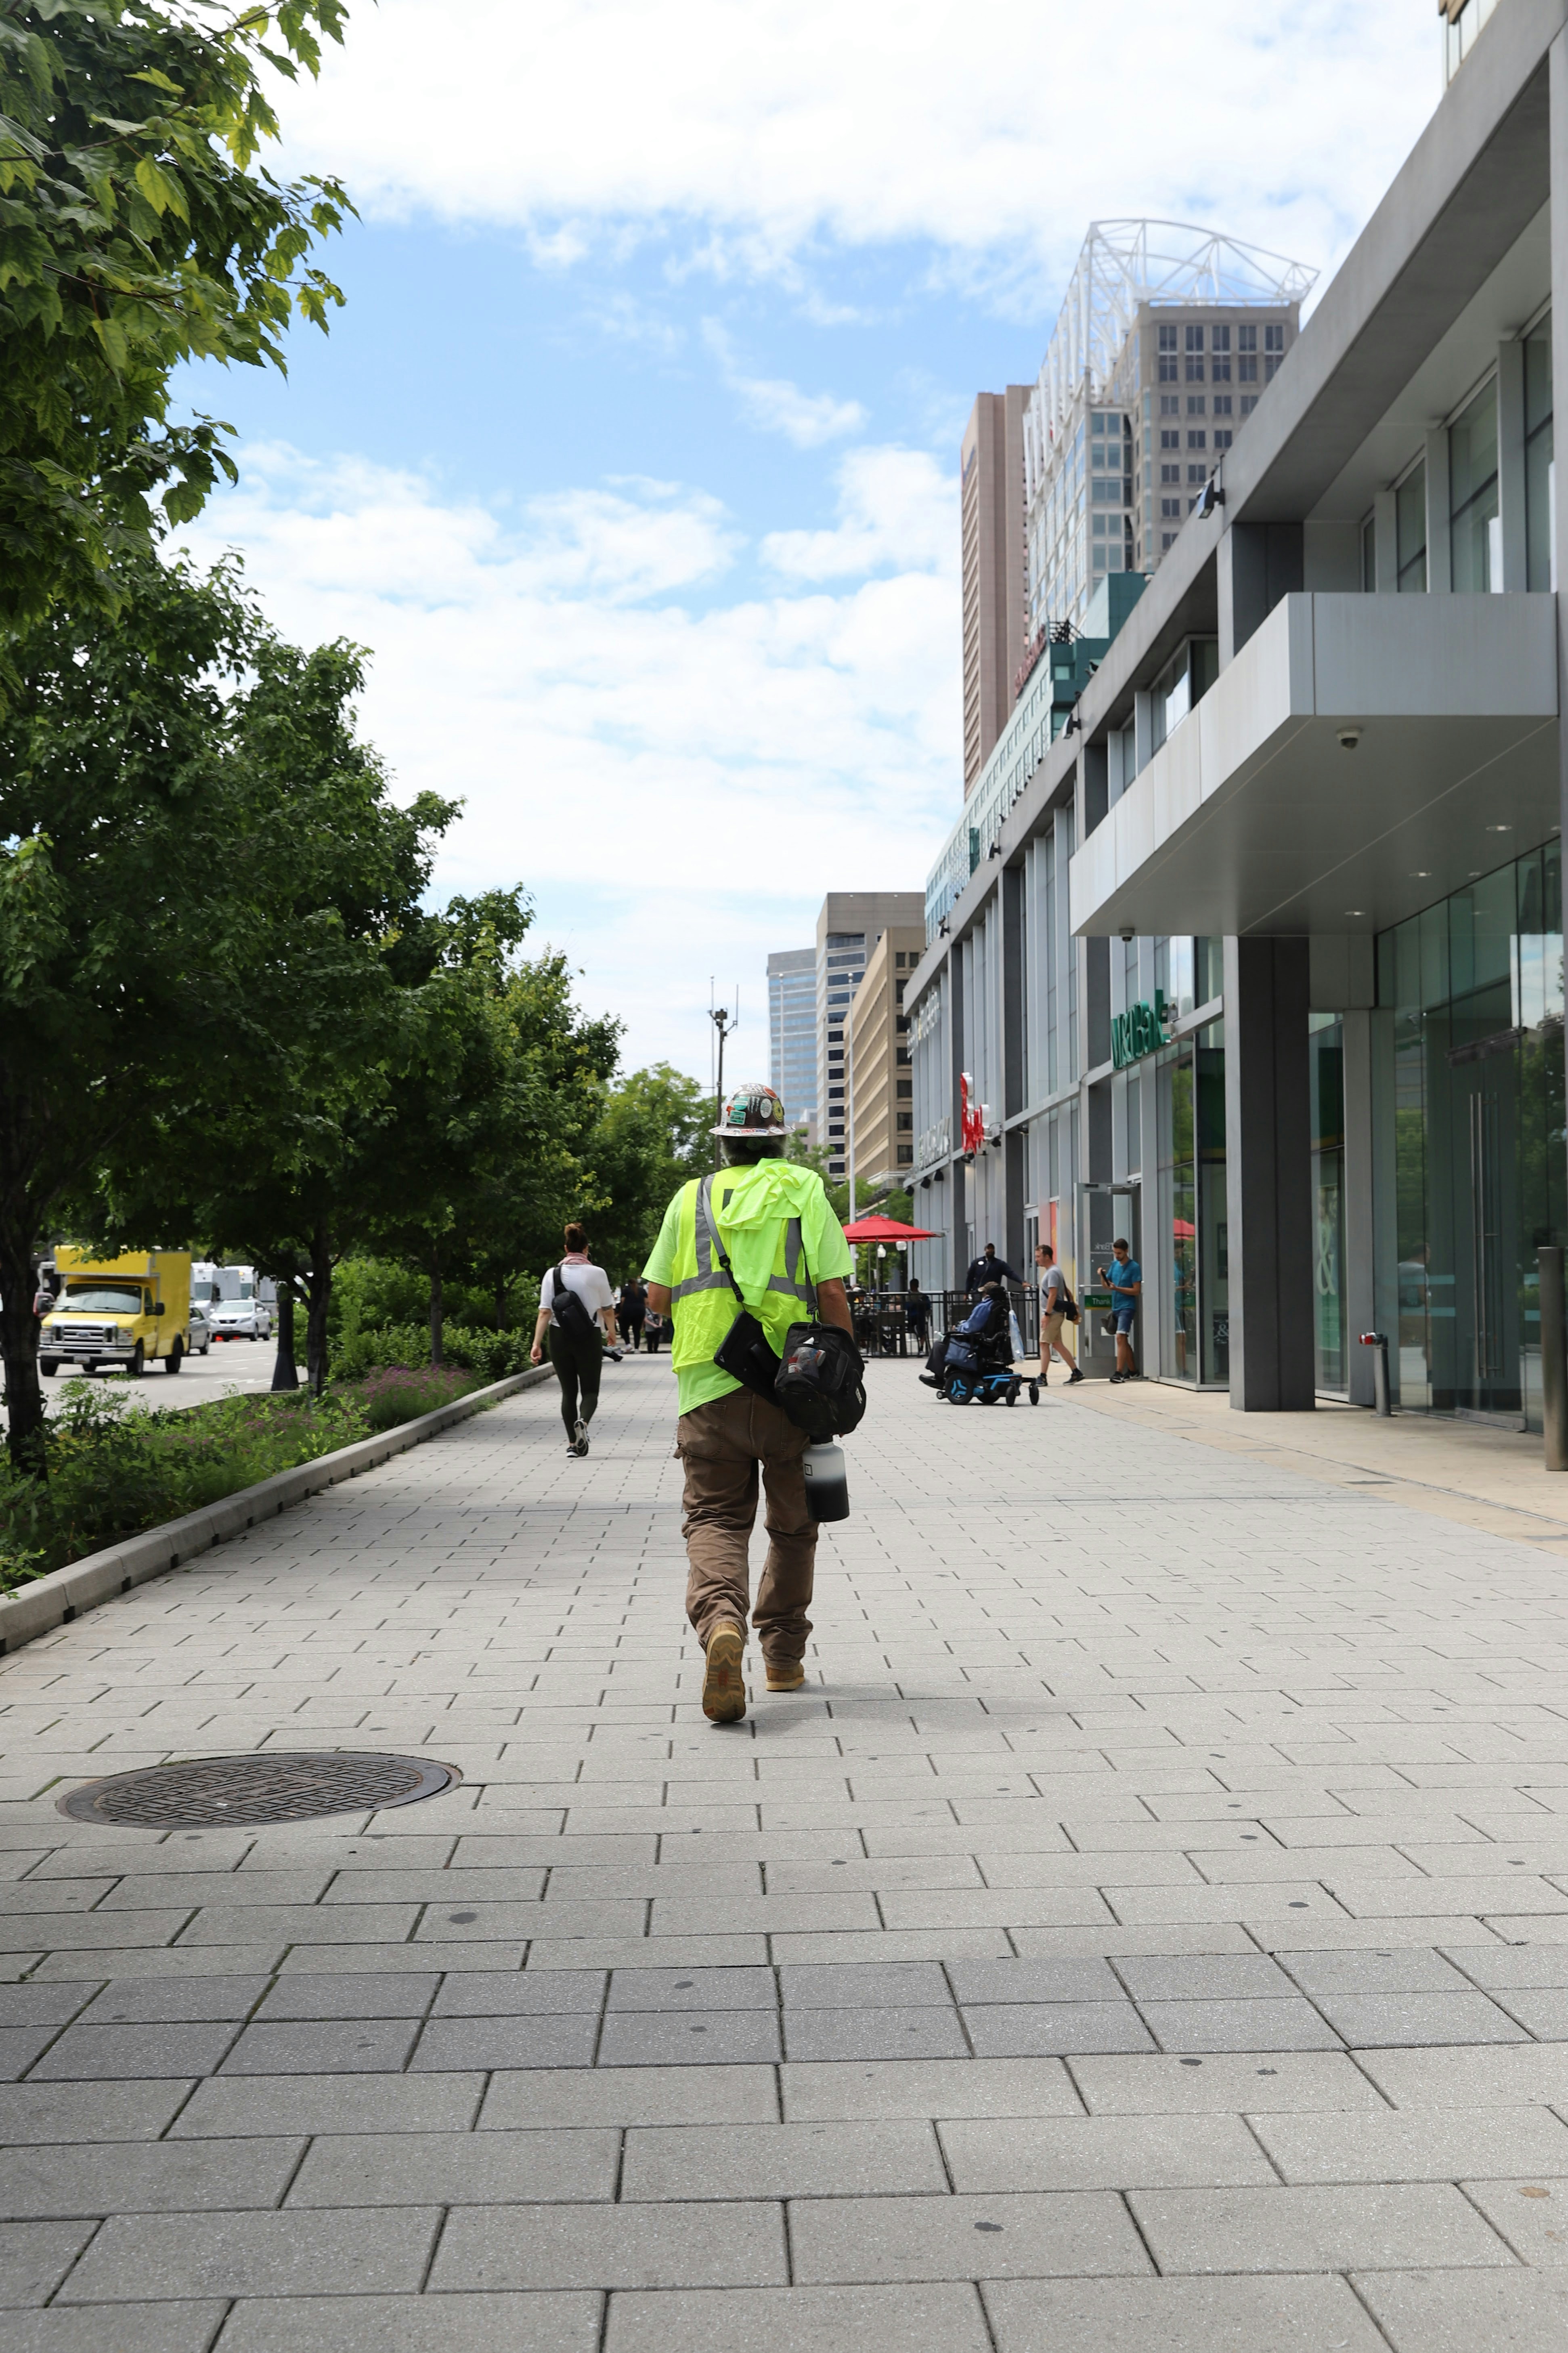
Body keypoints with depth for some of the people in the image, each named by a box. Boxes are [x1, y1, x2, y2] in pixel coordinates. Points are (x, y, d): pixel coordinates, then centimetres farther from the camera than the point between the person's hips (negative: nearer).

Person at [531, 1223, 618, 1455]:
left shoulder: (552, 1274, -2)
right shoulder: (597, 1273, -5)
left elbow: (545, 1312, -7)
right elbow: (608, 1310, 3)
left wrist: (537, 1343, -7)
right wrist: (611, 1333, 21)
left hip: (560, 1337, 2)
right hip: (589, 1338, -2)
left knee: (568, 1391, 12)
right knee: (590, 1389, 7)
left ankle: (573, 1443, 12)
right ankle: (583, 1422, -24)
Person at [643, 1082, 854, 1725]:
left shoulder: (692, 1198, 8)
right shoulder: (804, 1191, 4)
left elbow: (657, 1298, 8)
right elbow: (832, 1293, -4)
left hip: (708, 1387, 0)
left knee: (715, 1518, 2)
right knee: (793, 1524, 15)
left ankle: (721, 1623, -26)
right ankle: (783, 1658, 23)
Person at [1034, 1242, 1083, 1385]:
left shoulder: (1053, 1273, -14)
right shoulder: (1051, 1271, 17)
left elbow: (1053, 1295, -21)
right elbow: (1066, 1292, 23)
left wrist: (1047, 1314, -22)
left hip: (1053, 1314, -10)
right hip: (1054, 1314, 10)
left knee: (1044, 1344, -9)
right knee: (1057, 1344, 12)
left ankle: (1043, 1377, -8)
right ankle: (1076, 1373, 14)